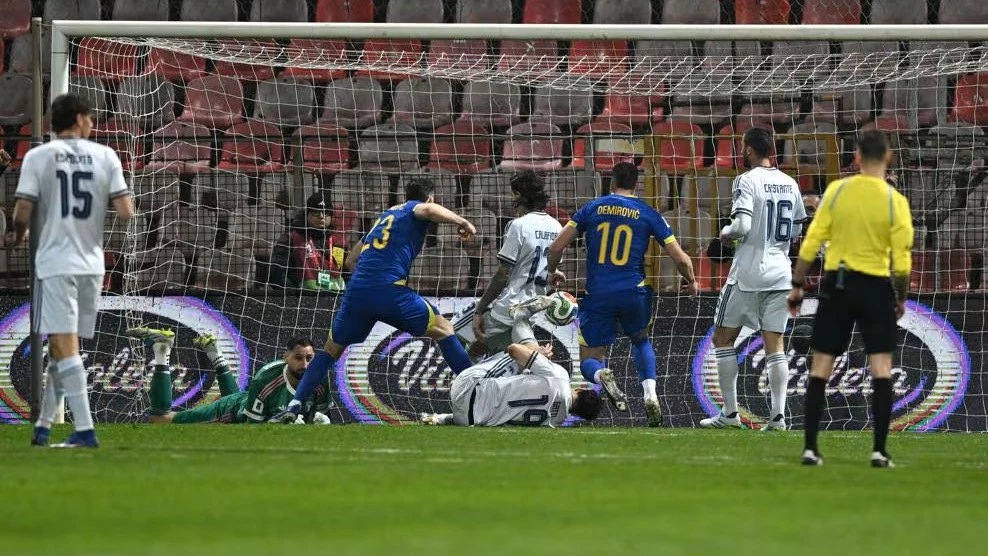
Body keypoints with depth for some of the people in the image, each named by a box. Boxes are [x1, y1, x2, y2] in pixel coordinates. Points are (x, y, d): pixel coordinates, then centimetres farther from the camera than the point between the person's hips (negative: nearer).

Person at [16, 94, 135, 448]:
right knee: (61, 349, 14)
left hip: (56, 263, -4)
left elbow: (22, 212, -7)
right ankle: (42, 426, 20)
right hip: (92, 263, 4)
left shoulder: (38, 157, -3)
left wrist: (18, 236, 15)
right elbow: (125, 212, -3)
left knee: (64, 348, -7)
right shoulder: (105, 156, 3)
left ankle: (84, 430, -16)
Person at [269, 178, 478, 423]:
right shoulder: (414, 209, 13)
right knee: (443, 330, 6)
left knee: (331, 350, 19)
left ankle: (294, 405, 5)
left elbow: (351, 260, 35)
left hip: (357, 292, 5)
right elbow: (430, 210, -14)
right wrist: (462, 222, -6)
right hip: (390, 290, -5)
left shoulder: (385, 216, 32)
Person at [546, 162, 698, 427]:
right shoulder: (648, 214, 4)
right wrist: (692, 282, 24)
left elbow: (556, 247, 4)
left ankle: (602, 376, -27)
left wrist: (553, 272, 25)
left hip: (597, 296, -1)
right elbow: (680, 258, 2)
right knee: (641, 341, 30)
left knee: (589, 362, 11)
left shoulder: (592, 208, 5)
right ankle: (650, 394, 6)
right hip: (634, 293, 1)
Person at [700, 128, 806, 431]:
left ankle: (730, 412, 6)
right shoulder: (789, 184, 8)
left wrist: (726, 233, -1)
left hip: (748, 272, -5)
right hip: (780, 273, 5)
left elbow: (742, 226, -21)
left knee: (723, 338, 8)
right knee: (775, 345, 6)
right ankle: (778, 415, -3)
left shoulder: (747, 181, -11)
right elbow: (796, 229, 17)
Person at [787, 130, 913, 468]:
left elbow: (811, 243, -4)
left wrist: (797, 285, 5)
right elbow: (902, 259, -7)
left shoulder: (836, 190, -4)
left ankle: (810, 448, 5)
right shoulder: (895, 201, -7)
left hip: (837, 284, 1)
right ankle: (879, 450, -2)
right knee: (881, 366, 4)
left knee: (821, 366, 7)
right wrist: (901, 298, 8)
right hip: (876, 287, -1)